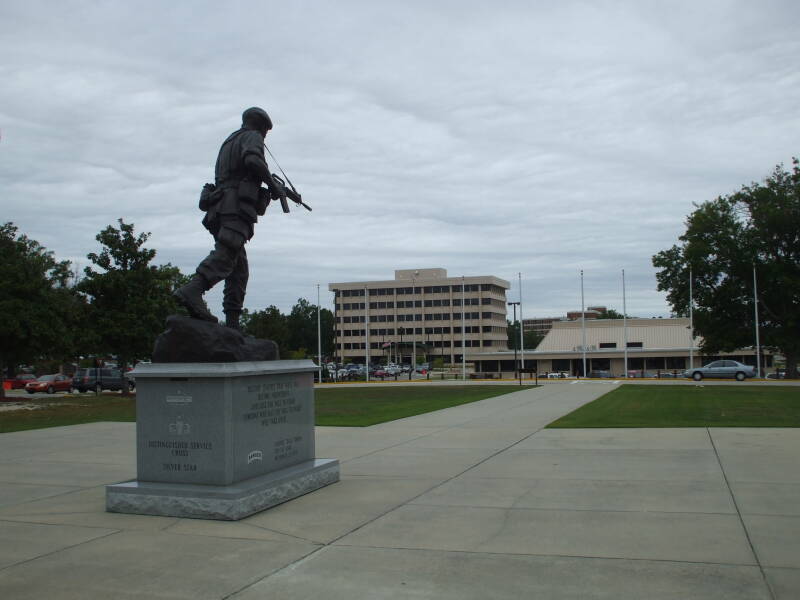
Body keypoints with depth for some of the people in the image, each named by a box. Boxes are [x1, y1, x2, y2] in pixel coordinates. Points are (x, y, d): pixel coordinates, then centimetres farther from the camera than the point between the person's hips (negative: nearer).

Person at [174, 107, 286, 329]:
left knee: (239, 269, 8)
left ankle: (232, 323, 1)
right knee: (225, 255, -24)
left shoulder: (229, 141, 32)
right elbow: (253, 160, -17)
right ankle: (192, 291, -44)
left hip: (218, 210, 9)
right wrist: (274, 185, -6)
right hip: (237, 206, -9)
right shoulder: (252, 137, 6)